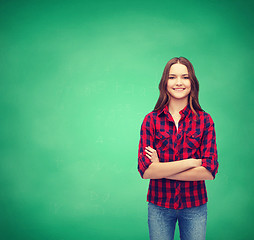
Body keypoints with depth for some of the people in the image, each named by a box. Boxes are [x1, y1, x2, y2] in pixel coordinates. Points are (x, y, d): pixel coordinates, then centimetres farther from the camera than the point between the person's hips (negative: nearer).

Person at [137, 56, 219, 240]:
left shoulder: (204, 120, -3)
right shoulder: (151, 120, -4)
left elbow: (210, 171, -11)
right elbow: (145, 170, -13)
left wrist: (161, 169, -14)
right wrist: (191, 162, -17)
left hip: (194, 206, 1)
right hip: (159, 206, 0)